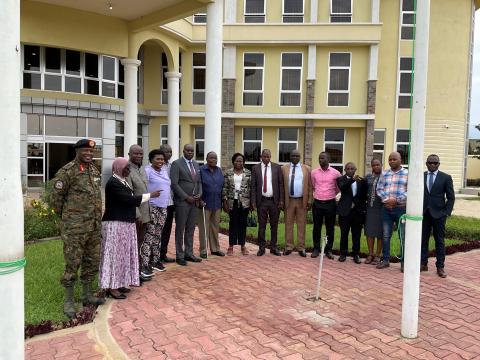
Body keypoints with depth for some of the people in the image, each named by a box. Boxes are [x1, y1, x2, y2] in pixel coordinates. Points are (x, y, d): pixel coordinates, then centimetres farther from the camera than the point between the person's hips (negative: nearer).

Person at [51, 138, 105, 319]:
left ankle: (87, 295, 30)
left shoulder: (94, 170, 10)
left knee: (92, 262, 15)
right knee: (72, 264, 2)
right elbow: (57, 195, -7)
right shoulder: (67, 171, -12)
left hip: (95, 225, 7)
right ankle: (68, 301, 16)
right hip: (74, 227, -7)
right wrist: (65, 216, 2)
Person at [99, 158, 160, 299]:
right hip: (115, 224, -10)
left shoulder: (123, 181, 12)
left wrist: (134, 217, 14)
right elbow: (129, 199, -23)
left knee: (122, 254, 13)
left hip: (125, 223, 10)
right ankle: (111, 287, 4)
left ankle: (118, 283, 22)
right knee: (115, 254, -4)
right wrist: (149, 195, -16)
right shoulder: (113, 183, -17)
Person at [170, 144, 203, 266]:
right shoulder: (176, 164, -7)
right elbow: (174, 184, -13)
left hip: (194, 201, 6)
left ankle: (189, 253, 20)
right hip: (182, 201, -6)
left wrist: (199, 194, 0)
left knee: (190, 229, 11)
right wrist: (186, 197, -14)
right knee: (180, 229, 2)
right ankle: (180, 256, 11)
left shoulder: (196, 164, 14)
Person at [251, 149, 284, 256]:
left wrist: (281, 200, -4)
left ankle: (273, 247, 20)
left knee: (274, 225, 9)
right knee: (261, 225, 6)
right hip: (261, 201, 0)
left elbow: (281, 184, 1)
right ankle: (261, 248, 15)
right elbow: (253, 186, 1)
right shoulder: (256, 168, 2)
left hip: (274, 201, 1)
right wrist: (253, 201, -5)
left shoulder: (277, 167, 2)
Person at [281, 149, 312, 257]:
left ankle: (301, 248, 14)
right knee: (288, 224, 6)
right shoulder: (284, 168, 3)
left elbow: (309, 186, 3)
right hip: (289, 200, 0)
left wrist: (309, 201, -2)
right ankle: (288, 247, 15)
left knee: (301, 225, 6)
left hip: (302, 201, 0)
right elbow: (282, 185, 2)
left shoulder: (306, 168, 4)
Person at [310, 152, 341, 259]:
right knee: (317, 227, 7)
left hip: (330, 203, -1)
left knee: (330, 228, 7)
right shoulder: (314, 172, 2)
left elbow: (338, 188, 12)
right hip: (317, 203, 1)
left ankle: (329, 250, 18)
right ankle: (316, 249, 19)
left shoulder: (335, 173, -3)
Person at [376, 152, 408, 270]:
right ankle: (385, 260, 17)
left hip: (402, 208, -3)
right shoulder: (384, 174, 11)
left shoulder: (407, 173, 1)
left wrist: (396, 200, -15)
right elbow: (379, 189, 6)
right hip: (386, 208, 3)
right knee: (386, 235, 8)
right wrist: (386, 200, -11)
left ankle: (404, 262, 12)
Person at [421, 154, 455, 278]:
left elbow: (451, 197, 1)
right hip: (423, 213, 2)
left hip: (438, 214, -2)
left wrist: (447, 212, -7)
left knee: (440, 241, 5)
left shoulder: (446, 178, 1)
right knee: (423, 240, 7)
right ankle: (423, 264, 17)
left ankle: (440, 267, 11)